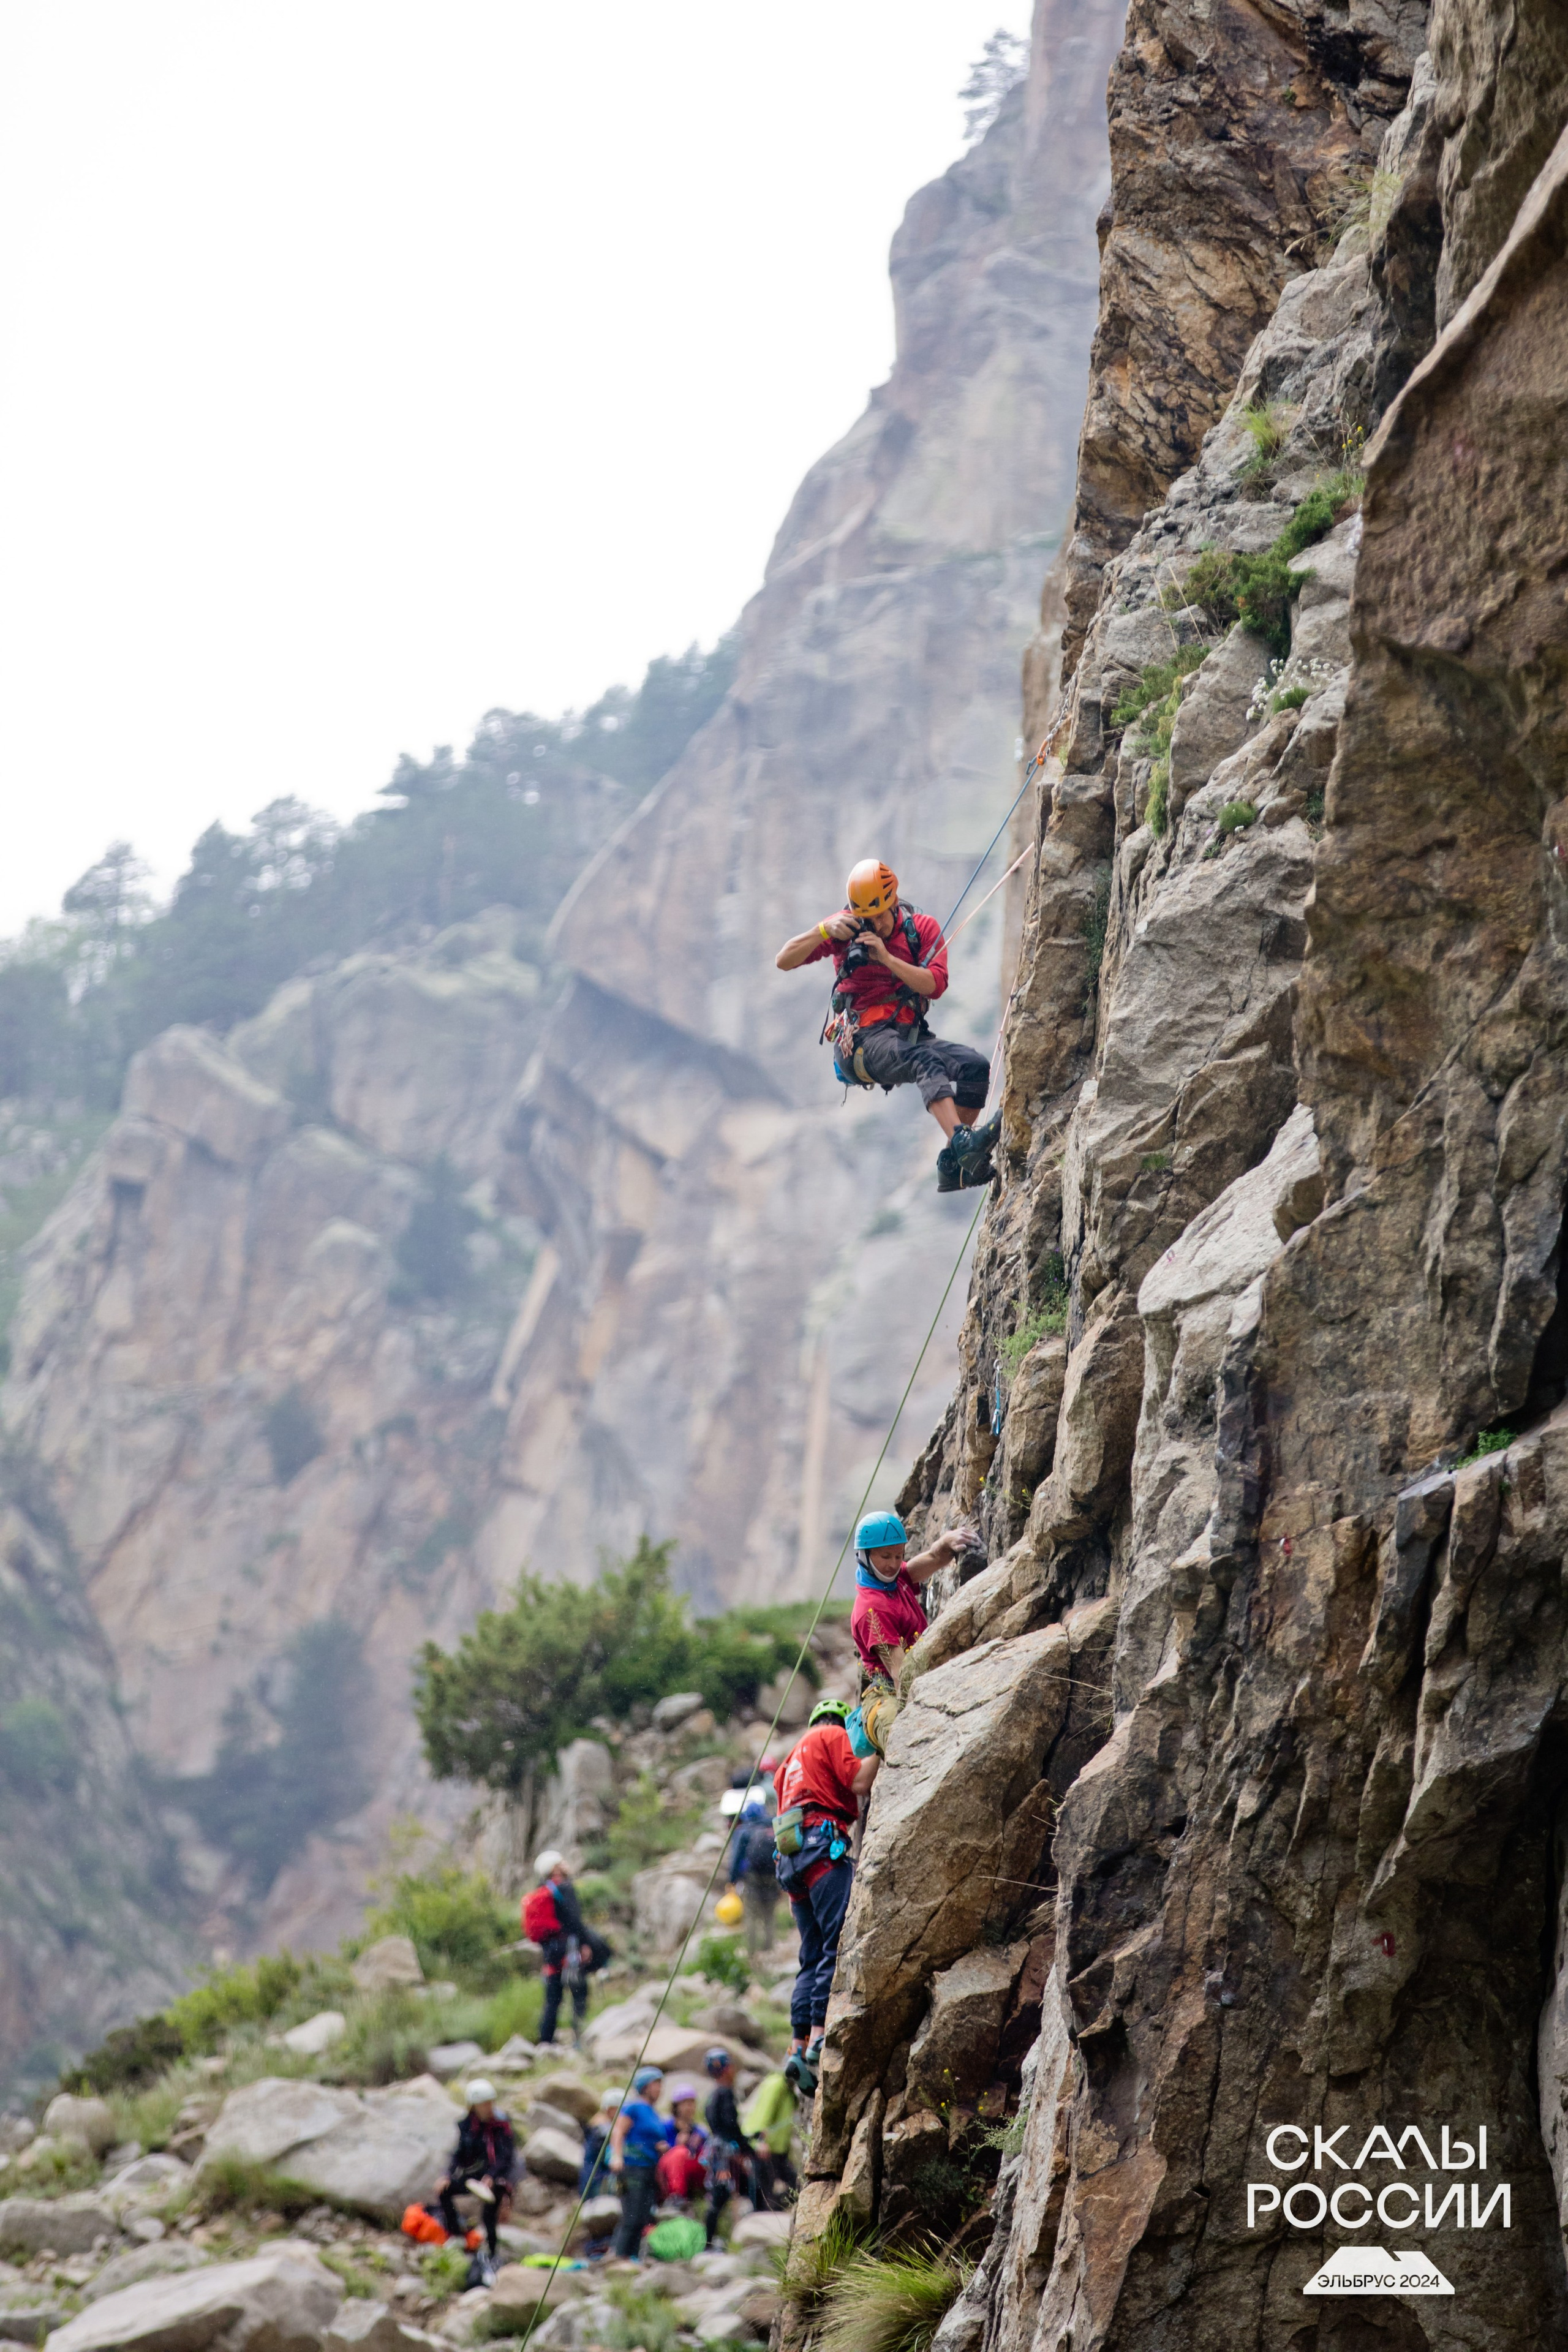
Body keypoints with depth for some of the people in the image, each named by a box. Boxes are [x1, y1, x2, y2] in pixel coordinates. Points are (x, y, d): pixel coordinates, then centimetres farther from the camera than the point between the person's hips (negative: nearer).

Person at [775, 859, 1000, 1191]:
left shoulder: (923, 928, 8)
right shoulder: (846, 928, 3)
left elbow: (935, 985, -7)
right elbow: (784, 961, -3)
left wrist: (887, 957, -18)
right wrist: (823, 931, -18)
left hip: (911, 1034, 4)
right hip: (863, 1039, -4)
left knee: (976, 1066, -19)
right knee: (926, 1062, -34)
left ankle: (951, 1165, -12)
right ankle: (963, 1141, -55)